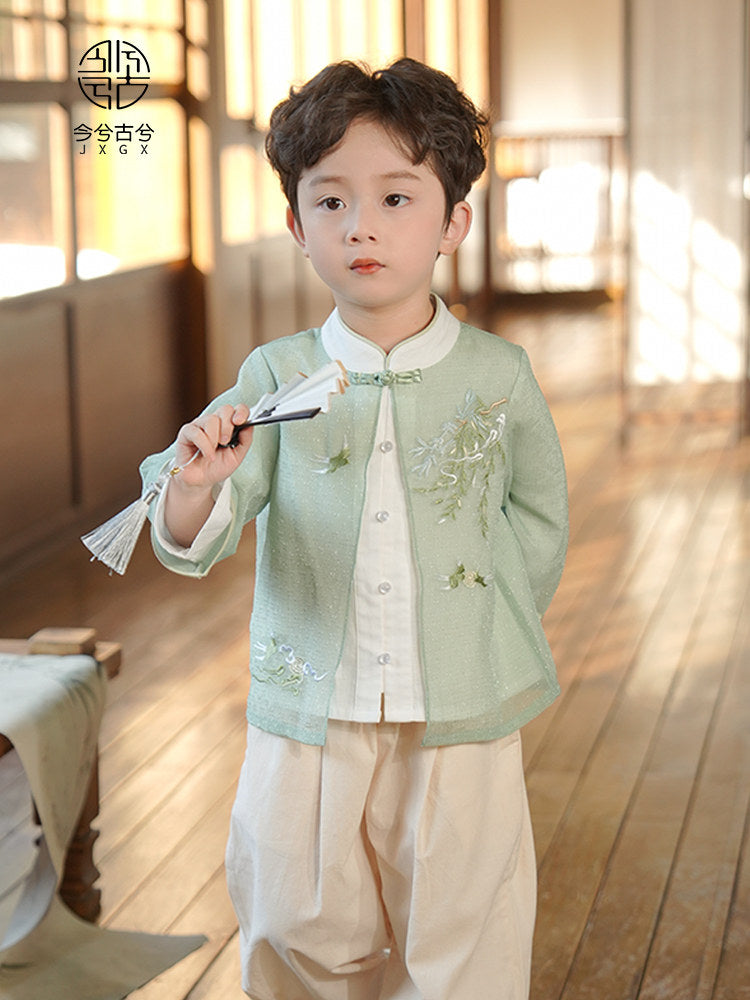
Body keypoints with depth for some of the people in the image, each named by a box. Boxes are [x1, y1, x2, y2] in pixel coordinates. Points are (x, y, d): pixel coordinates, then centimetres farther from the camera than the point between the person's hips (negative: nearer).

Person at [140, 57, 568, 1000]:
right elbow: (192, 542, -12)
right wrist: (197, 488, -33)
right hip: (307, 716, 1)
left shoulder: (497, 375, -4)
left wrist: (480, 631, 4)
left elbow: (540, 523, 10)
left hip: (459, 723, 0)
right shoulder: (277, 376, -5)